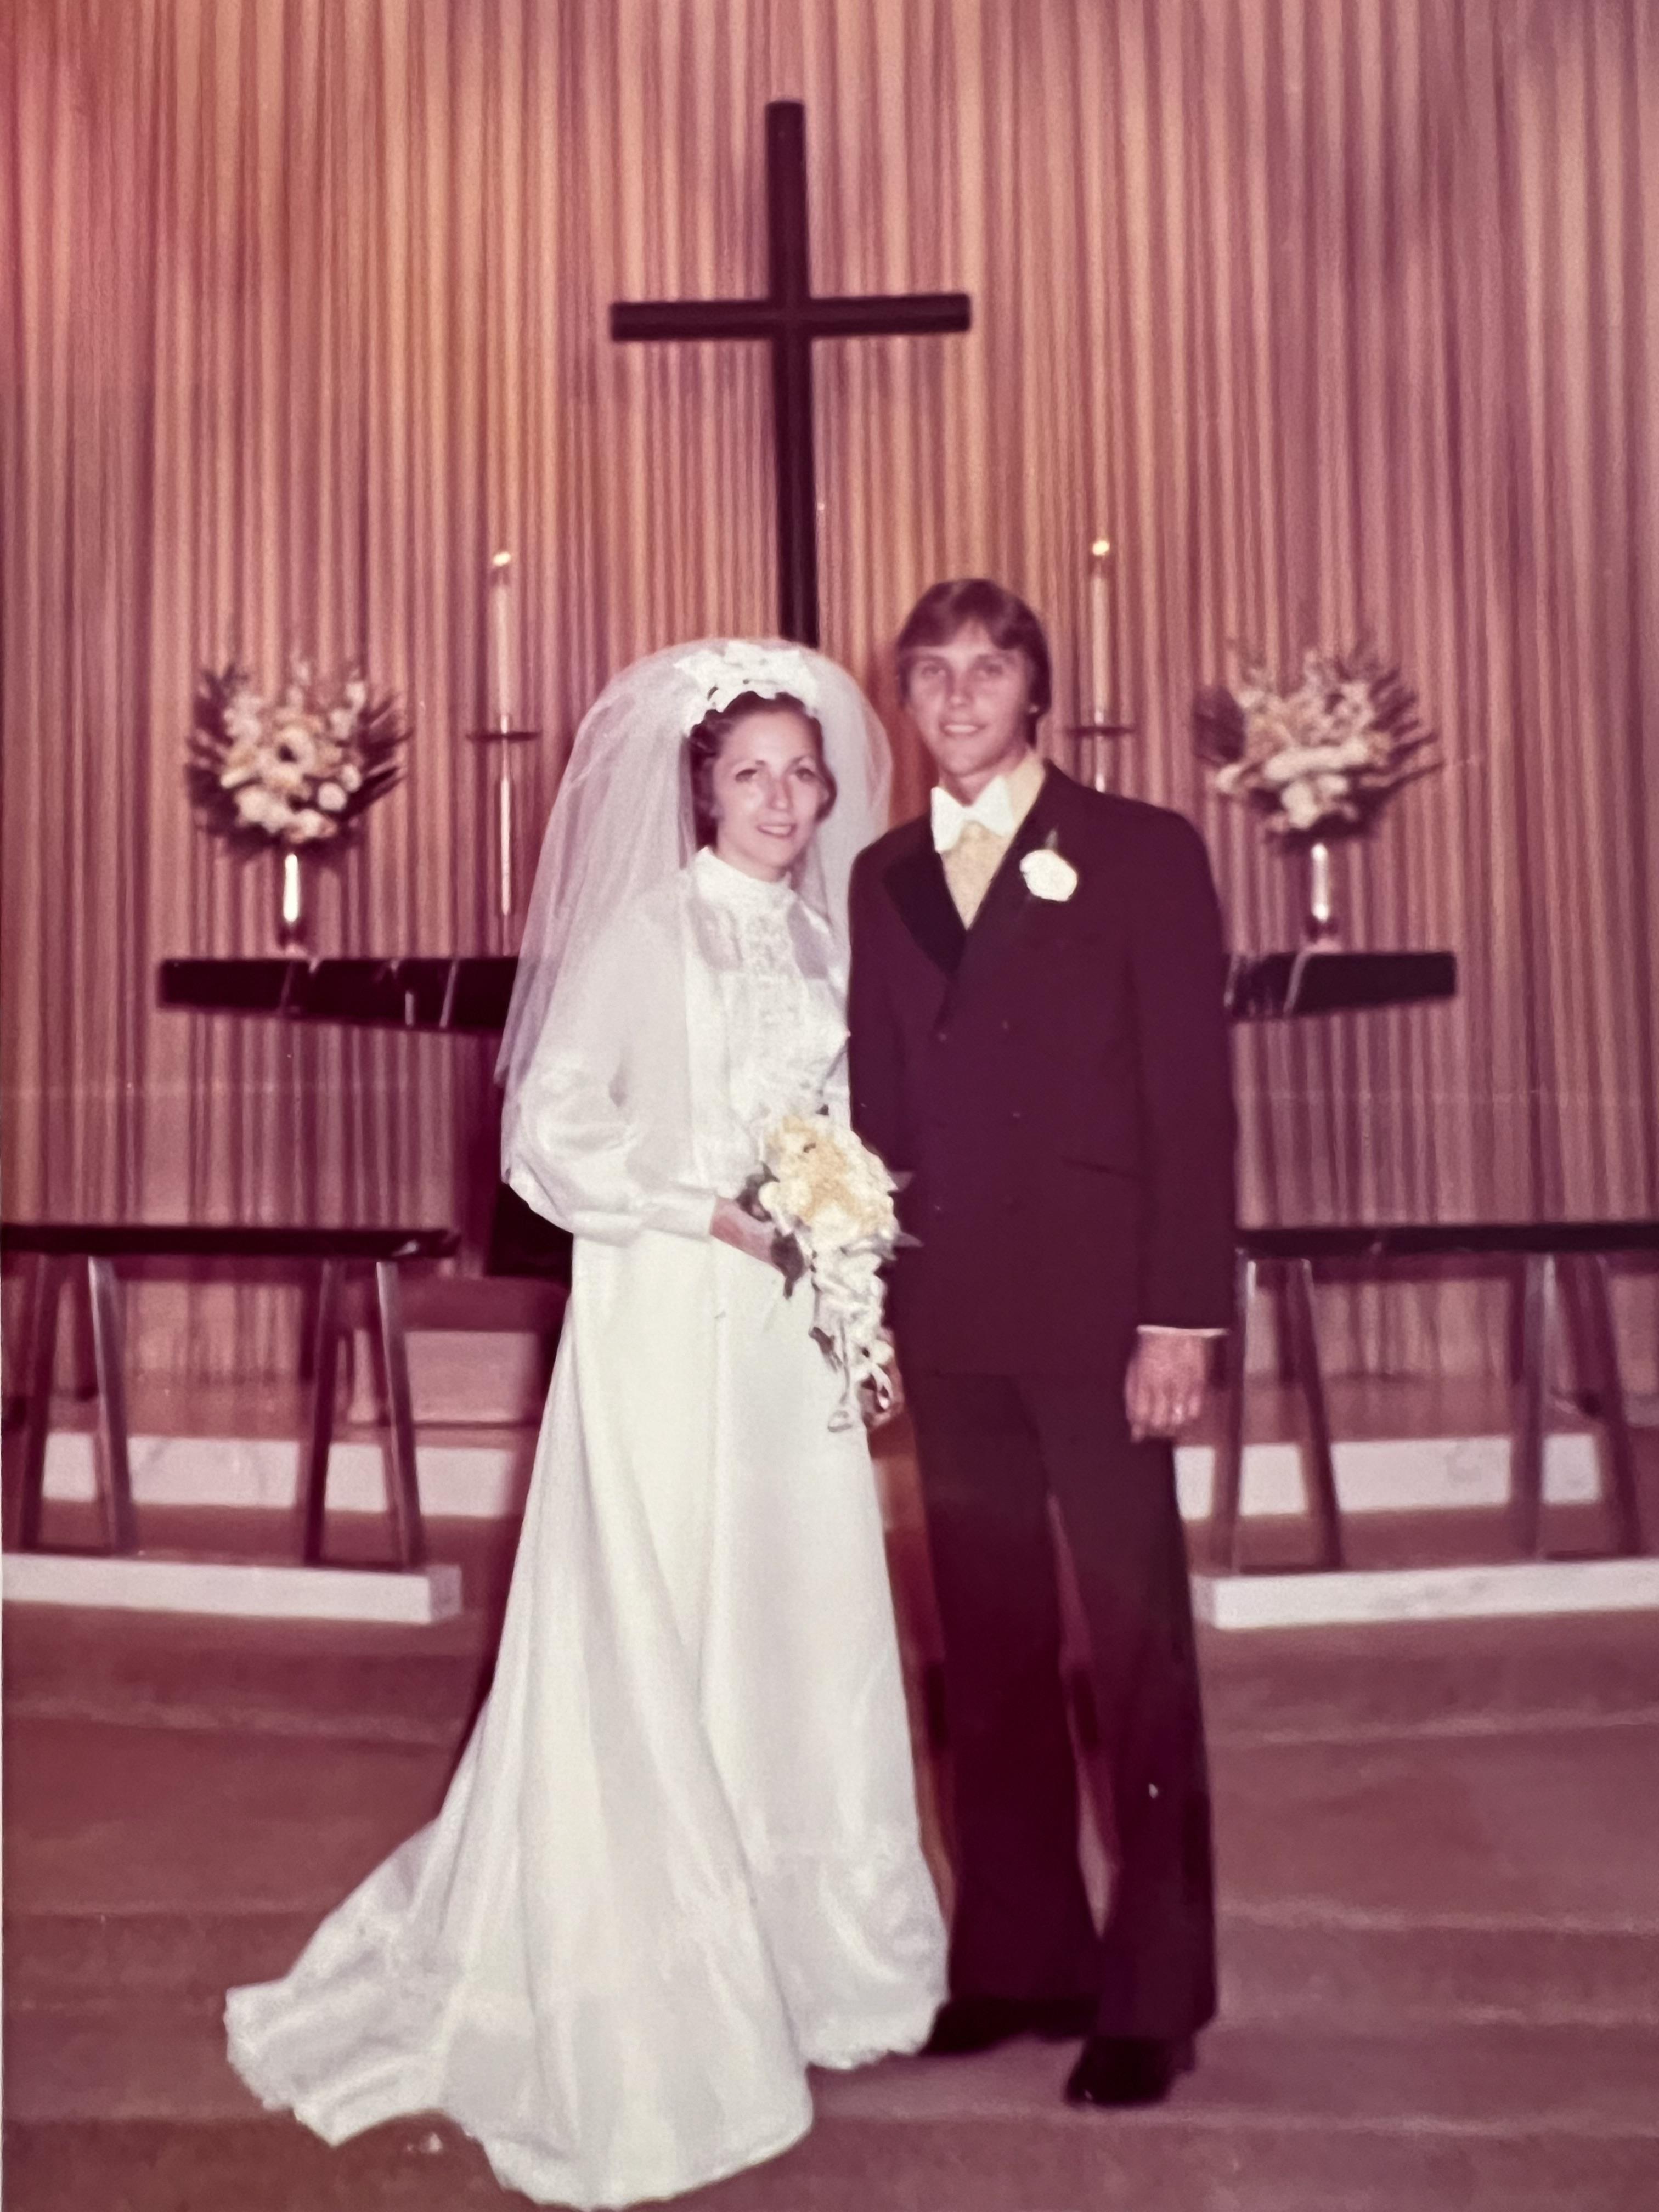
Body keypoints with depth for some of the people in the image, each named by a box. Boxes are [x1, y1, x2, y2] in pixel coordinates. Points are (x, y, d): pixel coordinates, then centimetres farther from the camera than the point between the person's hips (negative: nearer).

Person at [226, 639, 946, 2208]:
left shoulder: (818, 937, 12)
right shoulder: (641, 929, -6)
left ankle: (802, 1949, 29)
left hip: (792, 1333, 6)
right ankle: (642, 1998, 16)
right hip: (665, 1330, -6)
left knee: (805, 1634, 11)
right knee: (651, 1648, 0)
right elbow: (549, 1134, -10)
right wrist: (711, 1210, -18)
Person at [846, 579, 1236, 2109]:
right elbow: (877, 1101, 11)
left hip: (1098, 1310, -4)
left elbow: (1193, 1095, -5)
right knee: (990, 1659, 12)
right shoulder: (883, 878, 13)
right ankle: (1020, 1959, 26)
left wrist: (1182, 1318, -12)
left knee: (1139, 1653, 4)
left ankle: (1155, 1993, 18)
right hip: (948, 1322, 4)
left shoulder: (1142, 851, 0)